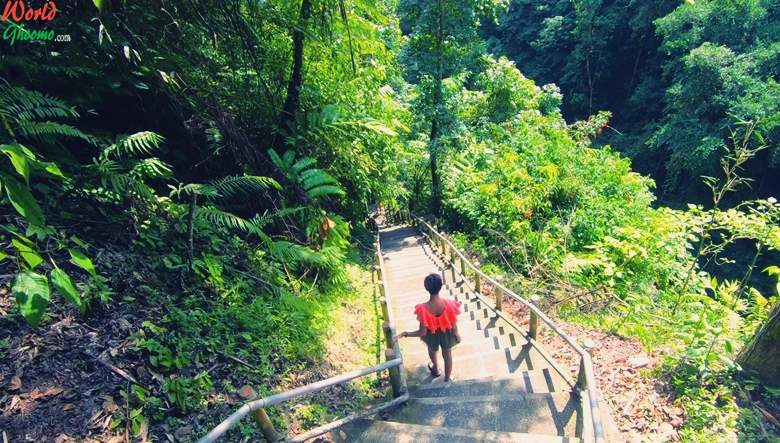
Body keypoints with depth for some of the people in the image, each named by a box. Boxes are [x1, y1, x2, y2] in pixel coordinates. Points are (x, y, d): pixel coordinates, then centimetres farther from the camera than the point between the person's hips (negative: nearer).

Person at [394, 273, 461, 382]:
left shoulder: (424, 308, -36)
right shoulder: (448, 304, -34)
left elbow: (422, 332, -26)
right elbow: (453, 326, -17)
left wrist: (405, 333, -15)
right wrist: (457, 335, 4)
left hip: (432, 334, 0)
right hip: (447, 333, 0)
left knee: (433, 350, 35)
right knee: (447, 354, 30)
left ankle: (436, 370, 64)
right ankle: (448, 378, 54)